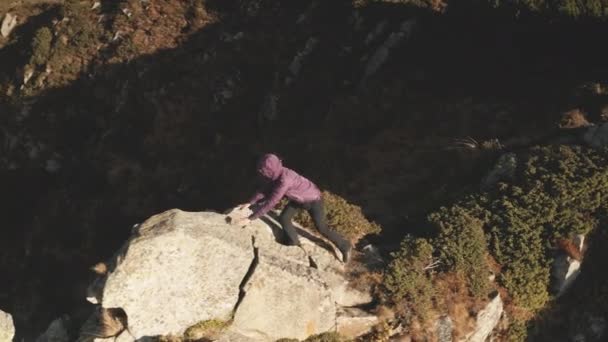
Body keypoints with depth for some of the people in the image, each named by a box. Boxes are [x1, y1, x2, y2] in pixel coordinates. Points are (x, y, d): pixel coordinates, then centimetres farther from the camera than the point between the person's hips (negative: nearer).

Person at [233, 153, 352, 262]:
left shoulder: (284, 180, -42)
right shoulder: (275, 174, -18)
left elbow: (271, 203, -42)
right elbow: (265, 189, -2)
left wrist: (250, 218, -38)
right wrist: (250, 203, -12)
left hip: (313, 199, -7)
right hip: (298, 198, 7)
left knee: (322, 228, 4)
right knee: (283, 218, 1)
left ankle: (345, 246, 25)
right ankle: (294, 245, 22)